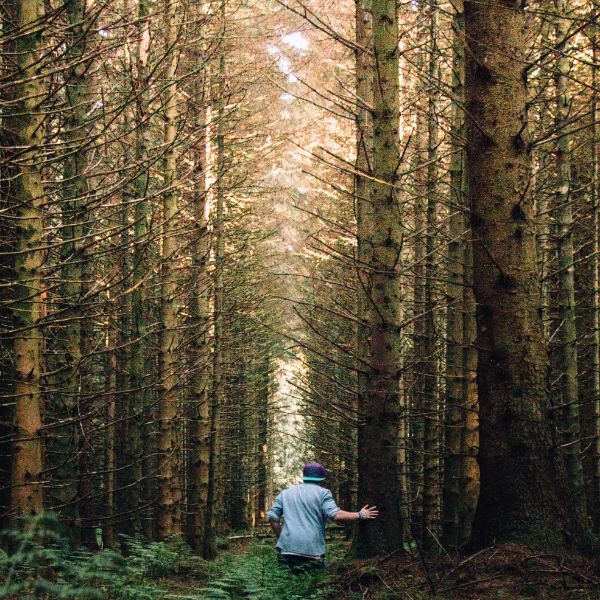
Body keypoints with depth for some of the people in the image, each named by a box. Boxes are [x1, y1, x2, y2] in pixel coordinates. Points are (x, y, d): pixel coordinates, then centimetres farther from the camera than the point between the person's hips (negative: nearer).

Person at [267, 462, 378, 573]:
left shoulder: (285, 493, 19)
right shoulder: (322, 493, 6)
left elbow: (272, 517, 13)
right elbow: (335, 515, -8)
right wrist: (360, 515, 4)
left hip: (286, 548, 3)